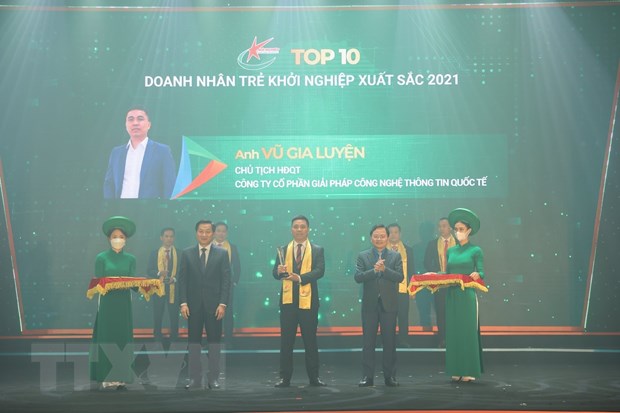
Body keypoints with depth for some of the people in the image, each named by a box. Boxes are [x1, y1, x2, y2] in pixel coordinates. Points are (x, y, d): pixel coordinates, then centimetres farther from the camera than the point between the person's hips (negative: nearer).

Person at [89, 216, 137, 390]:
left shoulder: (130, 259, 10)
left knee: (124, 338, 1)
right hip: (107, 303, -2)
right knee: (107, 338, -4)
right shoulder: (101, 258, 2)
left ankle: (122, 377, 6)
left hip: (124, 303, 2)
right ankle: (107, 378, 0)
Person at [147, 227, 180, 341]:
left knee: (174, 316, 3)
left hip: (174, 288, -1)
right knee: (157, 316, 7)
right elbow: (149, 271, 3)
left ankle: (174, 340, 10)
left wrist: (175, 278, -16)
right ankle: (158, 340, 15)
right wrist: (159, 273, -17)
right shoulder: (154, 253, 7)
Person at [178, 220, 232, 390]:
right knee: (194, 341, 3)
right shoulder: (187, 253, 7)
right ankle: (195, 379, 8)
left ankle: (213, 379, 8)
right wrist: (183, 303, -6)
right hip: (194, 305, 1)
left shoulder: (222, 254, 4)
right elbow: (182, 280, 4)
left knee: (214, 341, 2)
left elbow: (226, 280, 0)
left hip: (214, 305, -1)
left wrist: (222, 304, -9)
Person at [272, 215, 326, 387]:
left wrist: (300, 277, -23)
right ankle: (285, 377, 7)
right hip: (288, 300, 1)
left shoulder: (317, 250, 5)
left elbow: (319, 271, -10)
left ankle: (314, 377, 12)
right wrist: (279, 271, -21)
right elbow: (275, 273, 3)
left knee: (310, 339, 5)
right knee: (286, 340, 2)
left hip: (308, 300, -1)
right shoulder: (283, 250, 10)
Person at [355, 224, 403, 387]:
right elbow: (358, 277, -7)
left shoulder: (396, 256, 6)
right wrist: (374, 270, -20)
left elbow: (400, 277, -7)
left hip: (389, 304, 0)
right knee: (368, 342, 2)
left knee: (389, 342, 4)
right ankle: (367, 376, 6)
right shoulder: (363, 256, 6)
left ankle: (390, 376, 11)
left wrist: (384, 269, -21)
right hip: (369, 305, 0)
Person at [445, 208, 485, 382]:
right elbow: (447, 274, 16)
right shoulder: (450, 251, 14)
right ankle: (456, 370, 10)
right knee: (453, 332, 4)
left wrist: (476, 275, -26)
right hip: (451, 296, 5)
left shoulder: (475, 250, 0)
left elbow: (481, 273, -5)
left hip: (467, 296, -5)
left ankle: (470, 371, 1)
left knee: (468, 331, -4)